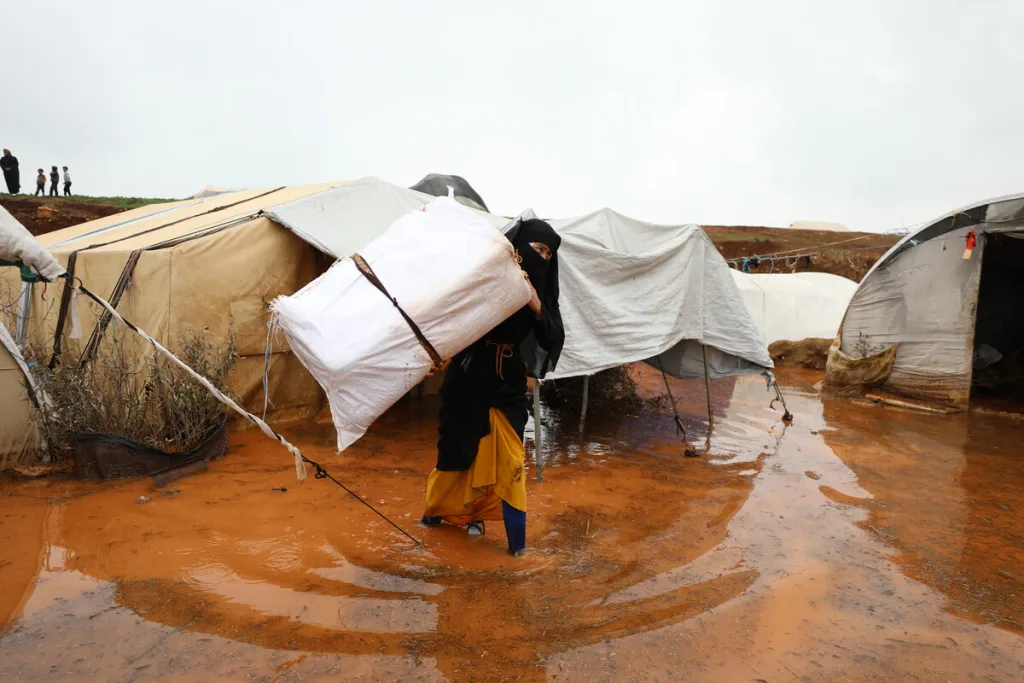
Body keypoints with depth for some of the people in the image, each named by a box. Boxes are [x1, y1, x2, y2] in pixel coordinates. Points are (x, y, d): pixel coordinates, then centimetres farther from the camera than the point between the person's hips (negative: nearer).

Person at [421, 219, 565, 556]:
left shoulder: (540, 290, -1)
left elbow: (551, 341, -7)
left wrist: (538, 308, -21)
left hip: (508, 379, 3)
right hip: (470, 375, -3)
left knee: (508, 456, 0)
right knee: (458, 447, 11)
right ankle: (438, 509, 37)